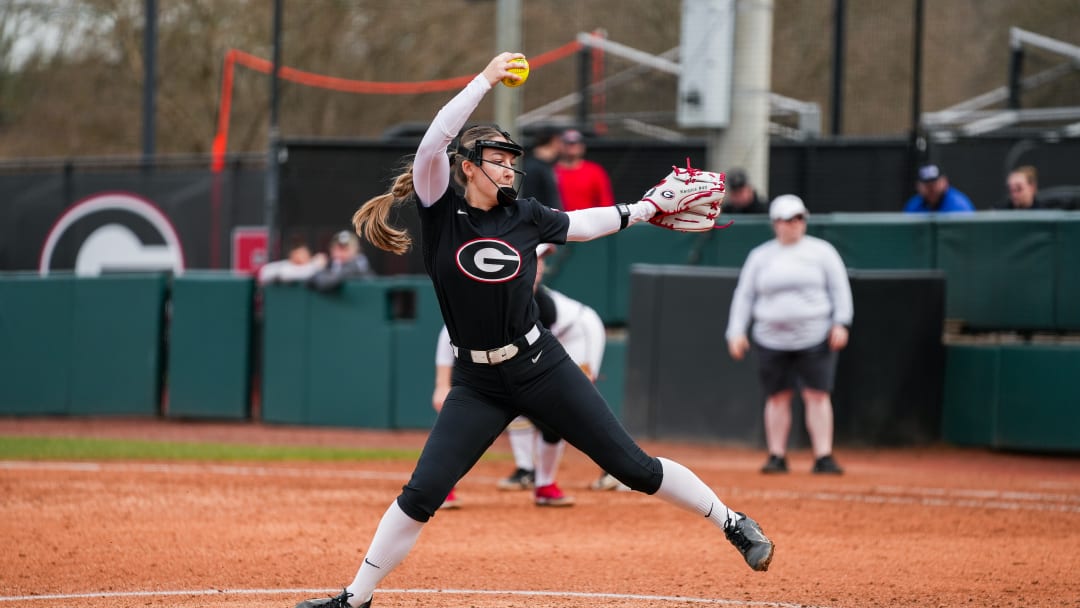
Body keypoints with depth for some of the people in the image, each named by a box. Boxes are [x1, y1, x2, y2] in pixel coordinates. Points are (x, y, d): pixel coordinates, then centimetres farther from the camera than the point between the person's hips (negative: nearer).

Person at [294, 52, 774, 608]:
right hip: (477, 384, -2)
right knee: (421, 494, -9)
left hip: (541, 368, 2)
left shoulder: (524, 217, 2)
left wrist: (649, 208, 25)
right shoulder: (441, 213, -7)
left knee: (633, 467, 3)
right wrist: (486, 80, -22)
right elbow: (433, 142, -23)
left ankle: (731, 522, 17)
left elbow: (582, 223, 21)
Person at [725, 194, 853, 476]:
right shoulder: (760, 256, 9)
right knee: (777, 397, 3)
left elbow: (840, 288, 5)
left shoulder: (821, 251, 5)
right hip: (772, 341, 2)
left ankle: (824, 457, -8)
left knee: (817, 395, -8)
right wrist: (737, 331, 2)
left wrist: (840, 323, -5)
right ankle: (777, 456, 10)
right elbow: (744, 295, 10)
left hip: (815, 337, -2)